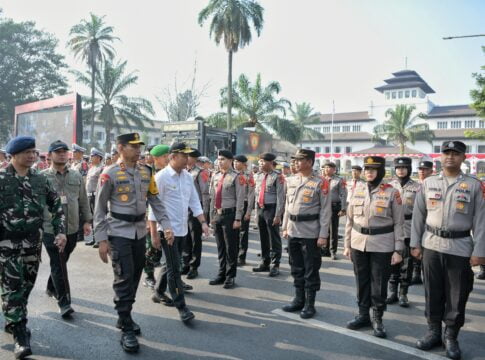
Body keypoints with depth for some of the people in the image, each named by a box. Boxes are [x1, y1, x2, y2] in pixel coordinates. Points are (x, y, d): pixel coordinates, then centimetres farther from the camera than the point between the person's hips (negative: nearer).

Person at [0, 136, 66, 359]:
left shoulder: (40, 179, 5)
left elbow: (56, 205, 10)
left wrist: (60, 231, 0)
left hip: (33, 243, 5)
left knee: (26, 287, 14)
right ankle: (20, 336, 3)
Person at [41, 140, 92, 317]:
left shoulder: (76, 175, 8)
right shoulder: (42, 176, -4)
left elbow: (83, 200, 12)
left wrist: (87, 221, 9)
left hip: (72, 229, 4)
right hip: (51, 229, -4)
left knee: (61, 262, 18)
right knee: (58, 265, -3)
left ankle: (51, 288, 42)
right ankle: (64, 302, 3)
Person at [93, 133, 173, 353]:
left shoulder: (146, 173, 5)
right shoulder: (109, 174, -10)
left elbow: (155, 201, 6)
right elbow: (100, 209, -7)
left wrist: (166, 225, -5)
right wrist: (101, 239, -11)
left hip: (140, 232, 6)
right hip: (119, 233, -5)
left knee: (135, 276, 14)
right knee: (124, 279, -4)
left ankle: (124, 317, 33)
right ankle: (127, 330, 7)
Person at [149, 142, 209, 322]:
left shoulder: (188, 177, 7)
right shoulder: (161, 177, -13)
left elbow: (194, 202, 10)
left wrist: (203, 222, 0)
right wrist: (154, 233, -14)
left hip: (182, 229, 7)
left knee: (171, 265, 19)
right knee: (174, 267, -3)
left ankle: (158, 291, 41)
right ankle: (181, 307, 4)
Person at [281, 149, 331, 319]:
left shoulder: (320, 183, -10)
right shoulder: (291, 180, 8)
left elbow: (326, 211, -10)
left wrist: (323, 235, -13)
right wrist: (285, 227, 13)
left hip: (310, 233, -6)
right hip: (293, 232, 6)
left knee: (311, 270, 4)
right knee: (296, 268, 16)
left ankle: (310, 304, 16)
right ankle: (299, 299, 30)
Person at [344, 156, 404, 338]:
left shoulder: (391, 192, -5)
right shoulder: (357, 190, 4)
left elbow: (398, 223, -3)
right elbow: (350, 219, 9)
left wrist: (398, 250, -7)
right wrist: (347, 244, 8)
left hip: (382, 246, -3)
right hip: (358, 244, 3)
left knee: (379, 283, 5)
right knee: (361, 281, 13)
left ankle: (378, 319, 22)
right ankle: (363, 315, 28)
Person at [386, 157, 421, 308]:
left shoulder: (417, 187, 1)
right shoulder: (389, 185, 7)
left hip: (409, 228, -2)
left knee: (407, 261, 3)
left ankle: (403, 294, 14)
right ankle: (392, 292, 18)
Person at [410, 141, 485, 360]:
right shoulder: (428, 183, 5)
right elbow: (418, 215, 7)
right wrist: (415, 243, 4)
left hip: (460, 248, -2)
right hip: (431, 246, 2)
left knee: (457, 296, 7)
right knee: (432, 292, 11)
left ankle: (451, 337, 24)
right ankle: (433, 332, 27)